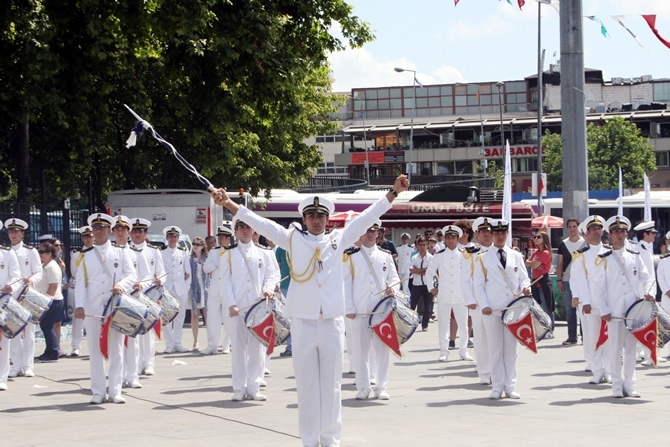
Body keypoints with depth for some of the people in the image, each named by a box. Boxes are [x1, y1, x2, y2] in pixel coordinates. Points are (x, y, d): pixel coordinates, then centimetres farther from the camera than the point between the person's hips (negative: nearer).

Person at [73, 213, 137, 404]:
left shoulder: (121, 252, 8)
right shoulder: (85, 255, 7)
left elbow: (132, 275, 2)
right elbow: (80, 282, 3)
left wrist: (121, 285, -19)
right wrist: (79, 306, -9)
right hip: (93, 309, 0)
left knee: (116, 349, 2)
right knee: (95, 350, 1)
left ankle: (115, 391, 7)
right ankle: (98, 392, 5)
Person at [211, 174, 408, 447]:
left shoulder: (338, 239, 8)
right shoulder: (293, 240, 5)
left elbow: (367, 218, 5)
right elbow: (261, 223, -1)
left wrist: (393, 192, -2)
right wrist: (229, 204, -10)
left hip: (332, 322, 1)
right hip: (303, 322, -1)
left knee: (331, 383, 7)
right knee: (307, 384, 5)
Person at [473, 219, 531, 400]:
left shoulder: (516, 256, 12)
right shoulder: (483, 258, 4)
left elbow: (523, 278, 12)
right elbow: (478, 285, 2)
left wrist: (525, 287, -12)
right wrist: (484, 305, -9)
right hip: (492, 310, -2)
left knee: (511, 349, 5)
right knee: (495, 349, 0)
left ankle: (510, 387, 10)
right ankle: (497, 387, 5)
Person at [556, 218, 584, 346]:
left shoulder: (585, 243, 2)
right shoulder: (563, 244, 9)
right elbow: (560, 263, 10)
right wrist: (559, 280, 2)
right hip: (567, 281, 3)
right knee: (569, 311, 5)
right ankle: (572, 337, 9)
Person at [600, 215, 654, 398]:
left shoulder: (635, 257, 12)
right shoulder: (604, 259, 3)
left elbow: (646, 277, 11)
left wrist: (647, 292, -10)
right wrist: (604, 310, -7)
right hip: (614, 311, -2)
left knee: (631, 348, 5)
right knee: (615, 349, -2)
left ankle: (629, 385, 11)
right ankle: (617, 386, 5)